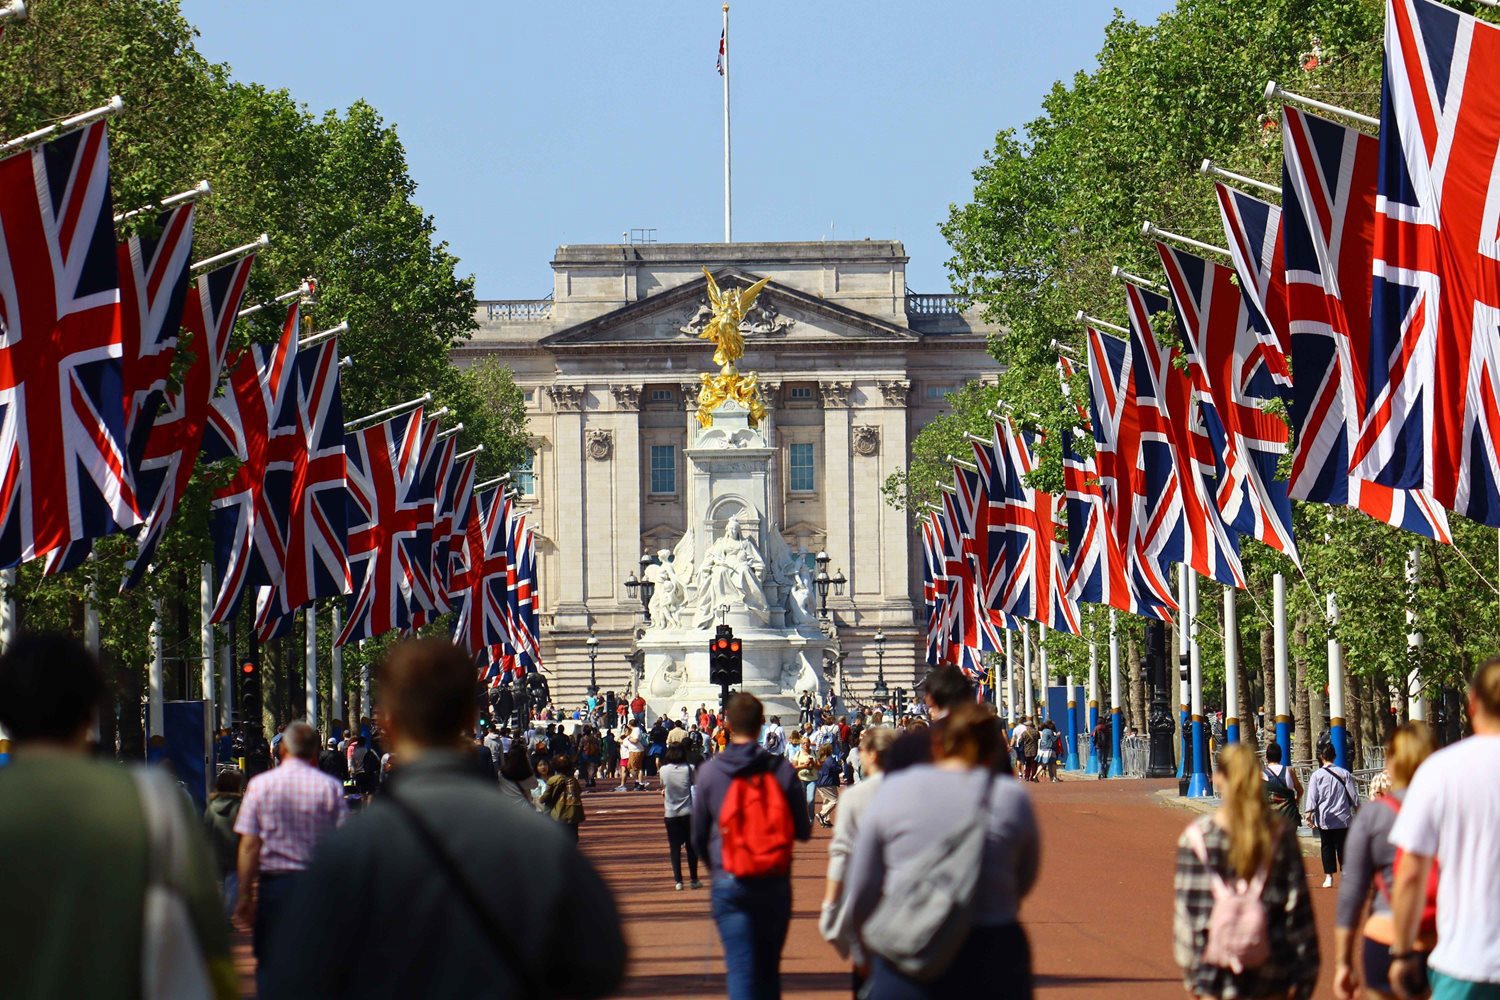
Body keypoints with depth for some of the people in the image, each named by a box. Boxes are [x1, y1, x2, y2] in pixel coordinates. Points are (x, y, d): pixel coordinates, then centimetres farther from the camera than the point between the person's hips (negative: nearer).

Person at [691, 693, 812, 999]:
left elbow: (699, 837, 5)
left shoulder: (709, 771, -4)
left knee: (740, 970, -3)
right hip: (775, 884, 1)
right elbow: (803, 831, 0)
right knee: (769, 970, 15)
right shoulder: (782, 770, -4)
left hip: (729, 885, -1)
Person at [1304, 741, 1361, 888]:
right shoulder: (1344, 774, -1)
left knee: (1327, 847, 7)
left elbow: (1312, 798, -6)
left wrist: (1309, 815, -1)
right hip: (1343, 818, 1)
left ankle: (1328, 877, 4)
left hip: (1324, 819, -1)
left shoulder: (1317, 775, -5)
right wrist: (1358, 811, 17)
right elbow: (1354, 796, 5)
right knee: (1343, 847, 5)